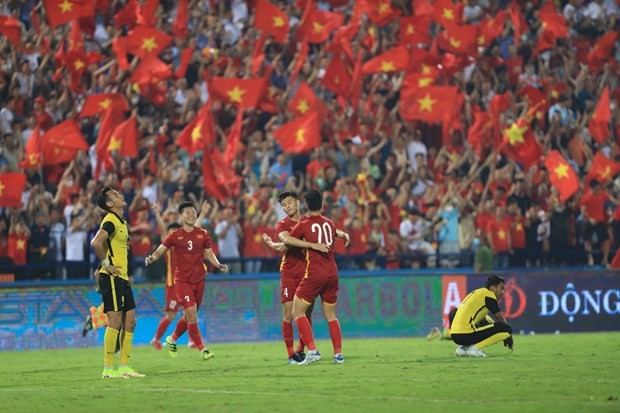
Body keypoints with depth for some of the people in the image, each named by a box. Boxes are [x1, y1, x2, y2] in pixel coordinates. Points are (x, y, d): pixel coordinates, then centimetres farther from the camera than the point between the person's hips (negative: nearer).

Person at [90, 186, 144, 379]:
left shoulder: (121, 221, 17)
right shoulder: (110, 221, -13)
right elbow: (96, 243, -28)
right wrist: (107, 264, -19)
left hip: (123, 278, 10)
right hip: (112, 278, -10)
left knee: (130, 322, 9)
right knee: (115, 323, -9)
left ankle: (124, 367, 14)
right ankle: (108, 369, -6)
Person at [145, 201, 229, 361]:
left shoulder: (203, 235, 6)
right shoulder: (174, 236, -2)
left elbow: (209, 254, 14)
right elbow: (159, 251, 0)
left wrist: (219, 265, -3)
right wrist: (151, 258, -22)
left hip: (199, 280, 4)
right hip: (182, 280, -4)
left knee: (190, 316, 12)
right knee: (192, 314, -15)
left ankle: (172, 339, 36)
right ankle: (202, 349, -12)